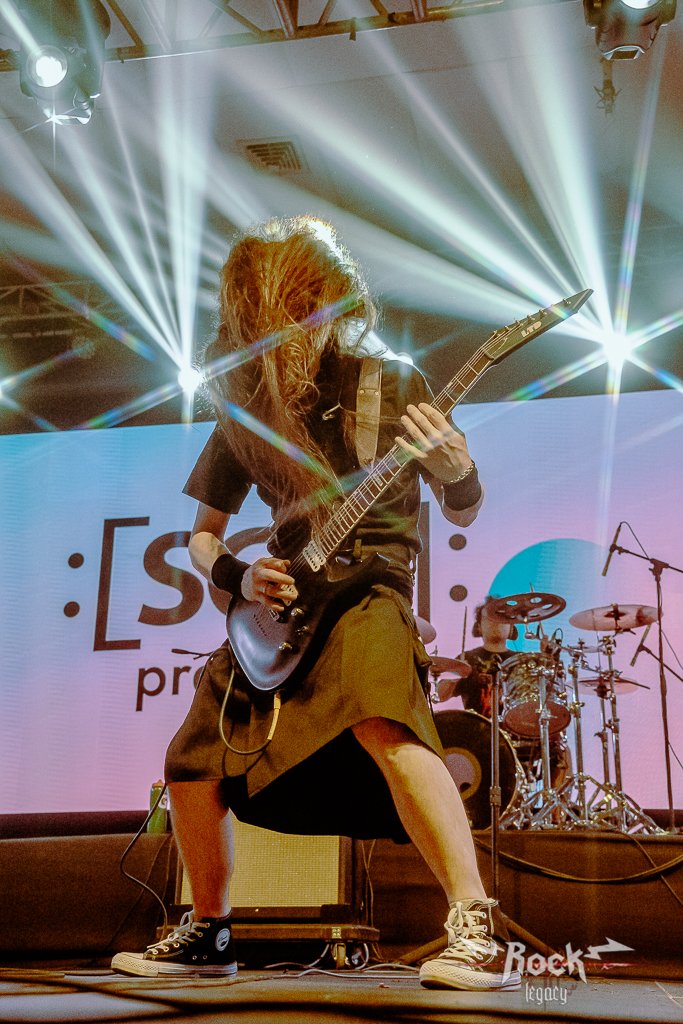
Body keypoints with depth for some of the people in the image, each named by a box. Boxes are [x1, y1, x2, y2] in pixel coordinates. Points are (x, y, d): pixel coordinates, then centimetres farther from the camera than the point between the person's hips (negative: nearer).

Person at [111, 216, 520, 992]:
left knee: (382, 724, -35)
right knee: (192, 769, 5)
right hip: (281, 601, 5)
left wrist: (455, 472, -22)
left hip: (369, 590, -5)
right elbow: (201, 535, 14)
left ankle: (477, 932, -30)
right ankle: (208, 935, 28)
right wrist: (238, 576, -7)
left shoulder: (390, 384, -3)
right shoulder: (243, 410, 6)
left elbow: (463, 513, 1)